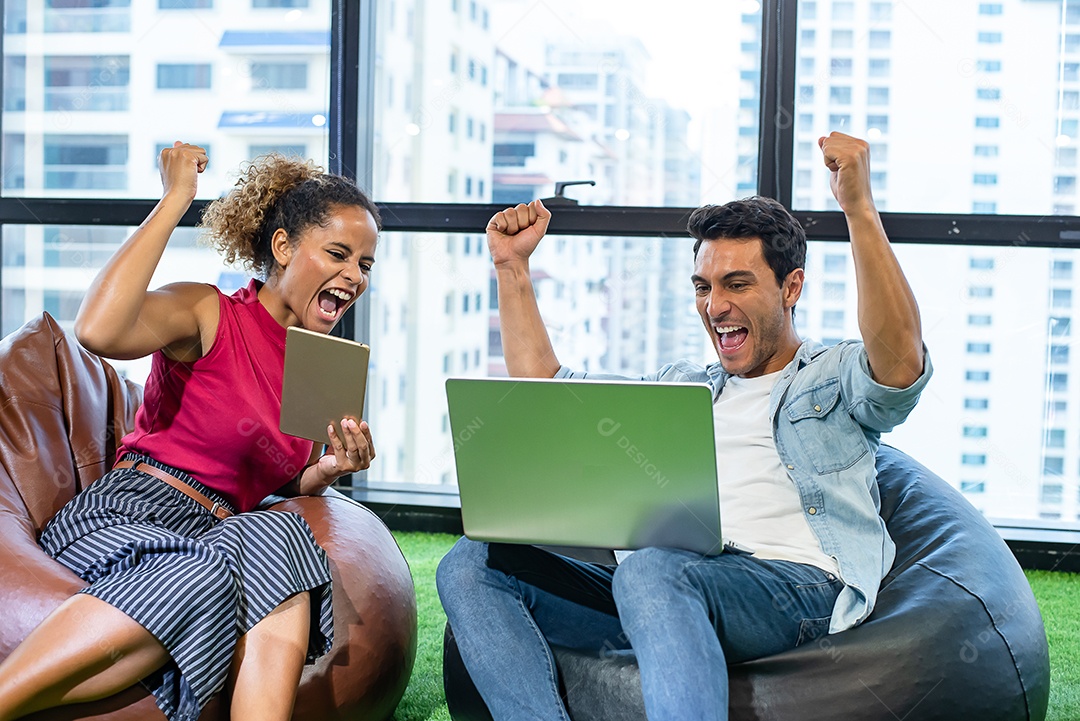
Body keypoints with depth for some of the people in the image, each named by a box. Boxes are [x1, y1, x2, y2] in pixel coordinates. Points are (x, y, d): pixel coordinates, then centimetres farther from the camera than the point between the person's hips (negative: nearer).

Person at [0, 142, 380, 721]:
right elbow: (97, 331, -24)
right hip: (118, 519, -5)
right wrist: (175, 199, -15)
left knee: (277, 537, -32)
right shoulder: (210, 315, -2)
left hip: (214, 536, 5)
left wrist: (326, 471, 4)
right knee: (203, 571, -40)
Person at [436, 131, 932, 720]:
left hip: (793, 583, -6)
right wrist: (512, 265, 28)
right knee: (471, 565, -13)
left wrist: (860, 210, -18)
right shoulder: (678, 386, 32)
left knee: (652, 570, -40)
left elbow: (902, 364, -10)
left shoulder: (839, 379, 15)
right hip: (665, 585, 6)